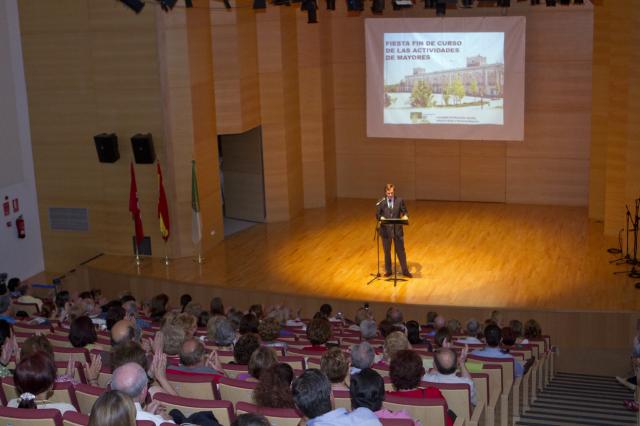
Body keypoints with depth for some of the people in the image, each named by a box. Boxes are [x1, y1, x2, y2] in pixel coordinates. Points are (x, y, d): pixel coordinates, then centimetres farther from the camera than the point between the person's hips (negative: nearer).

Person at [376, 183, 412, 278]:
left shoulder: (400, 200, -2)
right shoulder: (381, 202, -3)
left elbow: (404, 211, 3)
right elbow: (377, 215, -1)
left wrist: (405, 216, -20)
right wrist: (381, 217, -23)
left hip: (397, 229, 0)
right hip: (385, 230, 0)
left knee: (400, 250, 6)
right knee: (387, 251, 11)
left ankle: (405, 271, 17)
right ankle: (388, 271, 25)